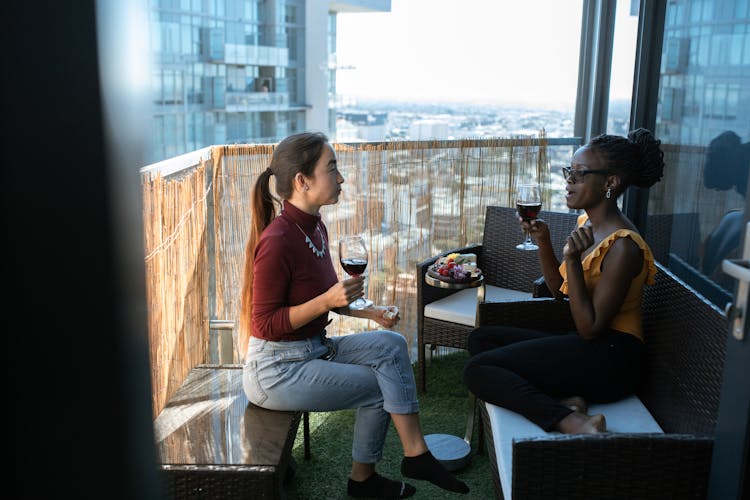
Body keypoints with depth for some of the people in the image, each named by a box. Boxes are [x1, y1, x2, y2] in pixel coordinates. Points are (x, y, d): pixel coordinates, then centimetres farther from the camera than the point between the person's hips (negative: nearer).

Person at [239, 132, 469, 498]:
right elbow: (265, 324, -21)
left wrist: (369, 312, 1)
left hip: (314, 348, 8)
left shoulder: (315, 226, 4)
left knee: (390, 344, -9)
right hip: (276, 369, -8)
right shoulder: (277, 241, -24)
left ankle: (414, 454, -2)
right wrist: (327, 301, -28)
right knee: (378, 386, -4)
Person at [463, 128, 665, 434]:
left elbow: (590, 328, -20)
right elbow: (559, 289, 18)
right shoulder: (586, 223, 9)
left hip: (609, 360, -10)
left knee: (477, 370, -16)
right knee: (480, 338, 9)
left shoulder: (622, 246, -19)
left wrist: (573, 260, -26)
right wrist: (543, 242, 4)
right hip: (582, 346, 10)